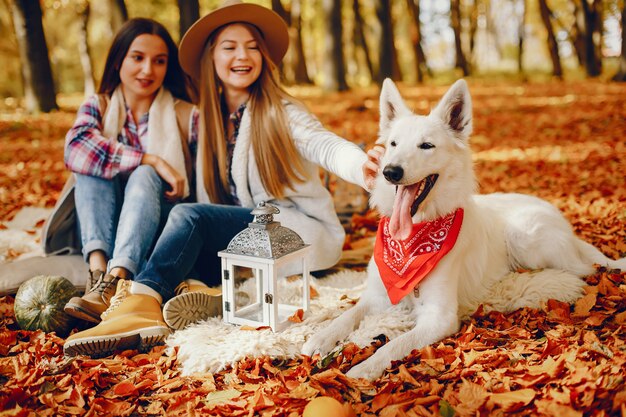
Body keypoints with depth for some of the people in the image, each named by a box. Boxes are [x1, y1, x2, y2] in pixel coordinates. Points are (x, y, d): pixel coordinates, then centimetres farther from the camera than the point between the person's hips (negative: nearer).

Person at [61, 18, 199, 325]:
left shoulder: (187, 117, 0)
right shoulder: (97, 107, 3)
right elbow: (74, 149, -20)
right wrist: (152, 160, -27)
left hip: (158, 233, -1)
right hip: (101, 232, 2)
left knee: (144, 176, -29)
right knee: (94, 166, -22)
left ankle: (114, 284, -48)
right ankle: (98, 270, -41)